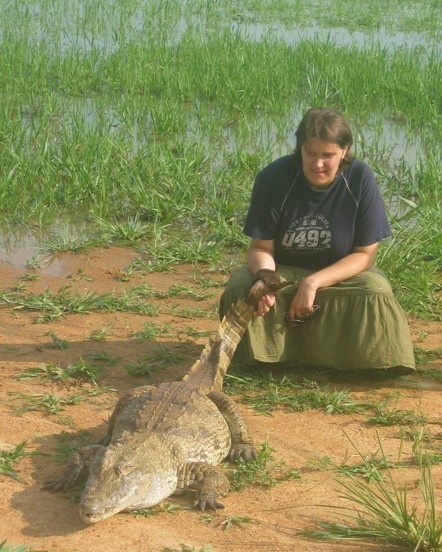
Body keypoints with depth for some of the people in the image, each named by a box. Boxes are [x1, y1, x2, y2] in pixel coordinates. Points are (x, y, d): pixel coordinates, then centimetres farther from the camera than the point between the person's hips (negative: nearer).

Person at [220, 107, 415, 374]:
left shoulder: (360, 179, -16)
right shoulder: (274, 178, -15)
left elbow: (365, 253, -12)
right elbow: (261, 247, -9)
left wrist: (314, 282, -25)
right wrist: (264, 276, -34)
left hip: (342, 274, 0)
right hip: (284, 272, 1)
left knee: (376, 292, -31)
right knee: (242, 288, -30)